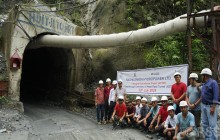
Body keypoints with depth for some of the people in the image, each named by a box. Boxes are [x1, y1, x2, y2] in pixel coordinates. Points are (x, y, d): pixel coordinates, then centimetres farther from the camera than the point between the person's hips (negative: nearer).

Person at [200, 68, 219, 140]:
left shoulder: (213, 82, -11)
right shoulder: (204, 84, 13)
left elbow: (216, 96, -18)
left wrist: (213, 107, -22)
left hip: (210, 106, -9)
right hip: (204, 105, 9)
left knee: (212, 125, -5)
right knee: (205, 124, 14)